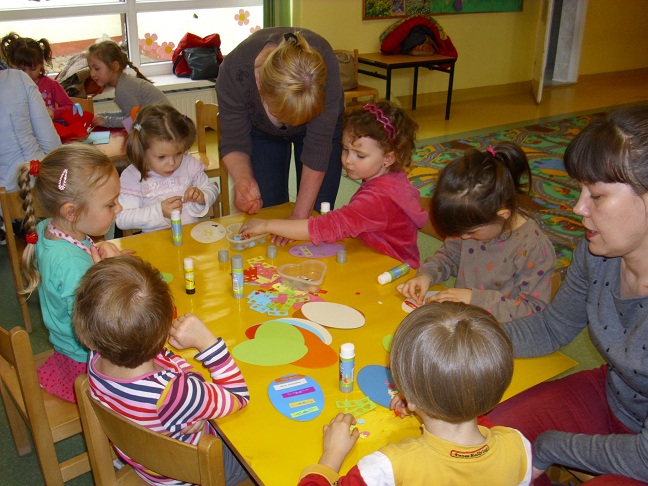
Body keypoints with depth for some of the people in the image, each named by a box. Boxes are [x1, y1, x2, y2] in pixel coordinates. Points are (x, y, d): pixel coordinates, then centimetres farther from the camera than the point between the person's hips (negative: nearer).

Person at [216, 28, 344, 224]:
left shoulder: (325, 62, -39)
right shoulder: (233, 70, -36)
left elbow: (318, 145, -32)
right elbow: (234, 143, -25)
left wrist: (300, 216, -32)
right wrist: (243, 179, -47)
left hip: (314, 125, 0)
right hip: (261, 130, 1)